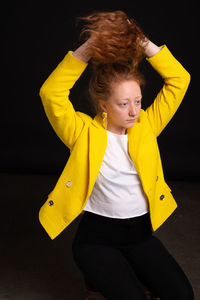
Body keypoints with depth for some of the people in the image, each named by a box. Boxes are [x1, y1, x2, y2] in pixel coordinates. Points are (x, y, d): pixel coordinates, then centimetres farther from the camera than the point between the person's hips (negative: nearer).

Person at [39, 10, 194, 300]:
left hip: (141, 233, 4)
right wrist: (88, 47, -26)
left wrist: (142, 42, -12)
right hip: (97, 238, -3)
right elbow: (51, 93, -22)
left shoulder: (146, 126, 2)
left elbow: (180, 79, -3)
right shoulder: (85, 133, -8)